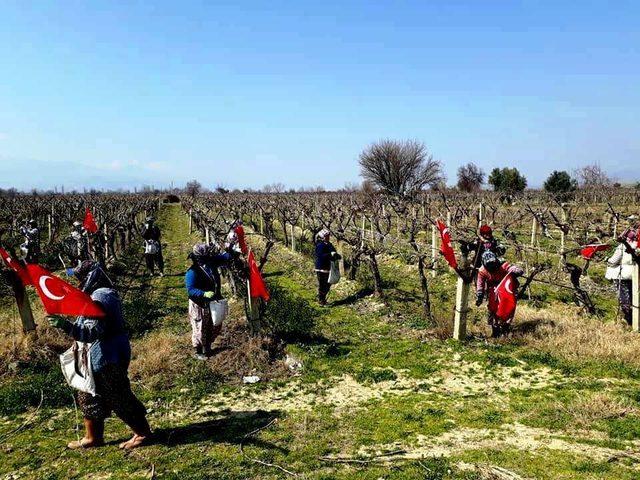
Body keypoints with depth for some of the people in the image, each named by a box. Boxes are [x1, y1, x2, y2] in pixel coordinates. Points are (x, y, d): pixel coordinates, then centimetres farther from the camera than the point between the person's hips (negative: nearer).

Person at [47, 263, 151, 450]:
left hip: (107, 359, -11)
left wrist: (65, 325, -37)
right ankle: (93, 437, 30)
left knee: (119, 398, 1)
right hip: (102, 357, 11)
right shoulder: (105, 293, 12)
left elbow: (93, 332, -30)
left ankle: (143, 433, 15)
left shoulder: (99, 297, -21)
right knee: (88, 396, 18)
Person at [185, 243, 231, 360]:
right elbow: (190, 290, -30)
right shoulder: (192, 272, -26)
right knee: (200, 329, 9)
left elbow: (225, 258, 8)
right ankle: (198, 352, 32)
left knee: (216, 327, 21)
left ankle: (207, 347, 44)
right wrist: (204, 294, -43)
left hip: (214, 302, 8)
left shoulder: (212, 262, -6)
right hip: (200, 306, -7)